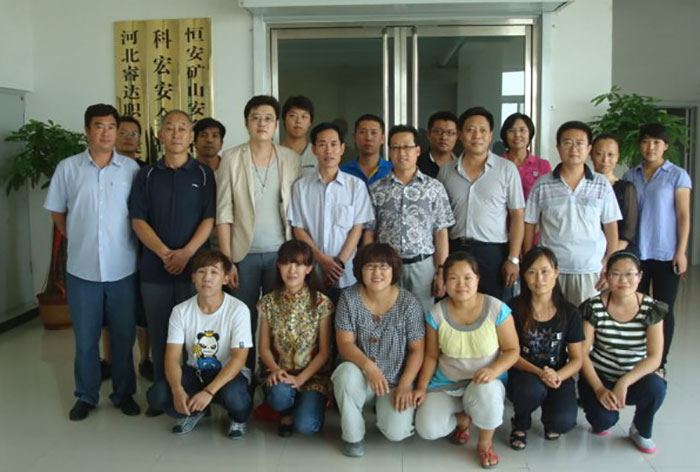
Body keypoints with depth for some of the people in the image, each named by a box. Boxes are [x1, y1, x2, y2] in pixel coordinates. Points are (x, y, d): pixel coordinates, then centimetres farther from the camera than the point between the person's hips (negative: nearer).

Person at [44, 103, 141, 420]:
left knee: (123, 335, 10)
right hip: (82, 269, 0)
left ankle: (124, 393, 26)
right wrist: (78, 239, 8)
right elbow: (57, 211, 10)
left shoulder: (131, 168, 0)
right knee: (85, 338, 10)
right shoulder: (67, 168, 0)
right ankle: (86, 396, 26)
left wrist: (132, 245, 1)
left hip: (123, 268, 0)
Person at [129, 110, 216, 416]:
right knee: (159, 333, 9)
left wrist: (186, 253, -16)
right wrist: (163, 252, -13)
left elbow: (210, 219, -3)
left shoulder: (203, 174, 4)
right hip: (154, 268, 2)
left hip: (194, 266, -2)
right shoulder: (147, 175, 8)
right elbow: (138, 220, 2)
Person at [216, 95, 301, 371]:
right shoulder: (231, 158, -1)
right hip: (244, 255, -1)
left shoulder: (291, 159, 3)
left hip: (280, 253, 1)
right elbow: (224, 213, -3)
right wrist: (227, 261, -7)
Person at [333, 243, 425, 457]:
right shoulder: (349, 298, -9)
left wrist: (405, 385, -16)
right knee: (347, 373, -34)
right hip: (362, 375, 1)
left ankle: (384, 408, 17)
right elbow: (345, 343, -13)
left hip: (396, 379, 0)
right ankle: (353, 437, -10)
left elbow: (417, 350, -6)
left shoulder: (408, 302, -11)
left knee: (395, 432, -21)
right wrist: (368, 366, -30)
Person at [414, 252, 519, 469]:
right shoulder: (436, 314, -8)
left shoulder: (497, 309, -14)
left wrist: (495, 370, -26)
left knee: (486, 394, -39)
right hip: (446, 384, 2)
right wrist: (421, 388, -8)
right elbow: (431, 356, 2)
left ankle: (485, 443, -4)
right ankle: (463, 419, 17)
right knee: (427, 429, -21)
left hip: (485, 382, -2)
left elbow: (512, 350, -7)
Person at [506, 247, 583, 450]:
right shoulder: (514, 309, -8)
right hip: (524, 374, -1)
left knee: (564, 421, -27)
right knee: (533, 388, -37)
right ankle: (521, 423, 0)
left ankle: (550, 418, 15)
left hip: (558, 376, 1)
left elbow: (577, 358, 0)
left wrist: (558, 376, -20)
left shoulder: (569, 313, -3)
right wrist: (539, 372, -24)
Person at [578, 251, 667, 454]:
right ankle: (602, 417, 14)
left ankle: (640, 431, 2)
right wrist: (599, 389, -22)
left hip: (635, 378, 2)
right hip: (598, 377, -1)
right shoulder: (593, 307, -11)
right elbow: (582, 353, -10)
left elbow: (655, 358, -12)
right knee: (603, 420, -28)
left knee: (656, 387, -31)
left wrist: (624, 382, -25)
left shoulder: (652, 309, -8)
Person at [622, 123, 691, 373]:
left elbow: (683, 216, -4)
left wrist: (681, 252, -10)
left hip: (665, 255, -3)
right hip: (635, 253, 3)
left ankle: (660, 363, 16)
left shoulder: (677, 175, -2)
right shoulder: (630, 176, 7)